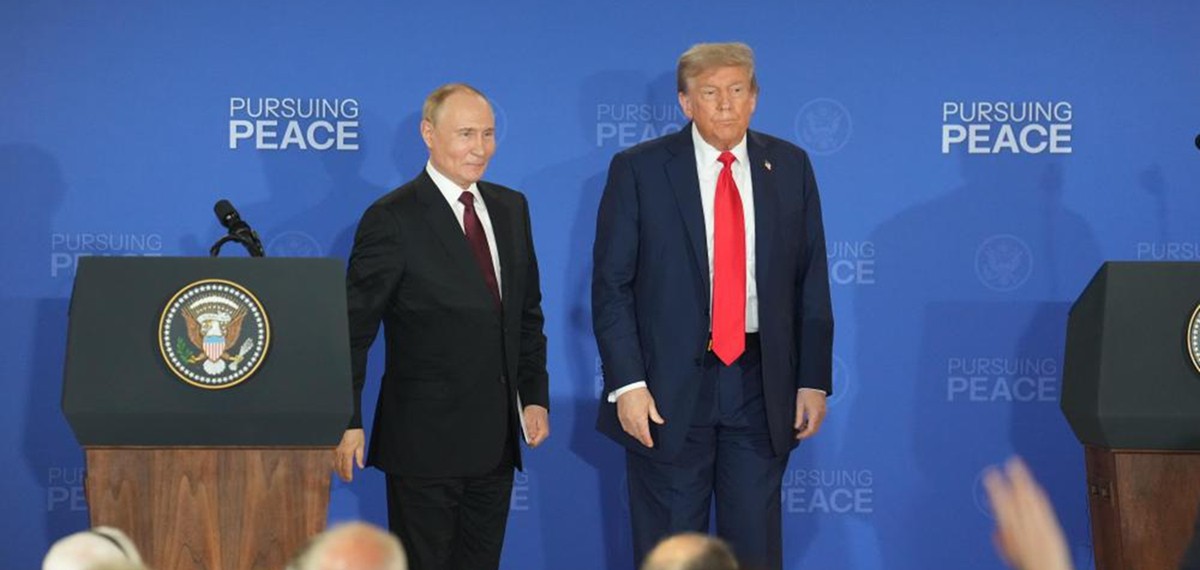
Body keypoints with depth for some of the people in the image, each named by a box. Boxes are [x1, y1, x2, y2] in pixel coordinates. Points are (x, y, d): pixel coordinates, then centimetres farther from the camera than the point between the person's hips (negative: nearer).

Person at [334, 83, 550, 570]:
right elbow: (354, 329, -10)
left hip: (495, 439, 6)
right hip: (424, 441, -6)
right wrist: (348, 422, -14)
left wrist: (535, 396, 9)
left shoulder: (511, 209, 11)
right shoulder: (393, 219, -10)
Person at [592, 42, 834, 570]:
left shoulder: (790, 167, 5)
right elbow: (610, 285, -4)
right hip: (668, 388, -2)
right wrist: (626, 383, -12)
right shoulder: (638, 169, -3)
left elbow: (811, 282, 8)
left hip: (760, 384, 2)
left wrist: (814, 380, 3)